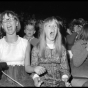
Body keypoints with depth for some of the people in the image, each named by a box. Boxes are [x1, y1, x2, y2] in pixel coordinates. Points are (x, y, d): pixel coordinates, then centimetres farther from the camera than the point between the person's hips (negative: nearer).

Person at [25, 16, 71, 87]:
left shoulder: (62, 48, 8)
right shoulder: (36, 49, 4)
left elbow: (64, 69, 9)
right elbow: (33, 68, 6)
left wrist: (65, 80, -8)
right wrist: (36, 79, -11)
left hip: (59, 83, 1)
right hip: (43, 83, -1)